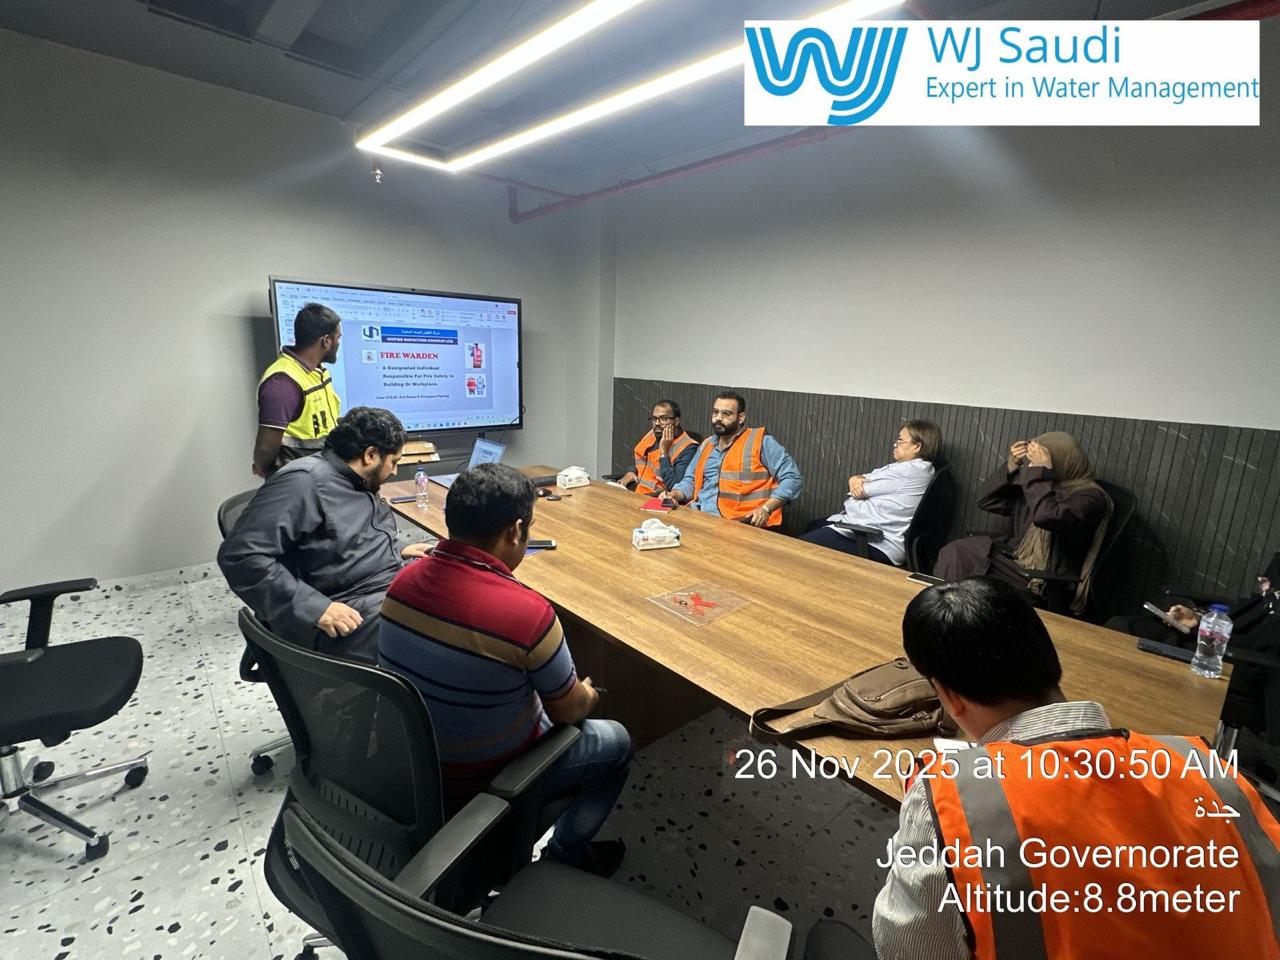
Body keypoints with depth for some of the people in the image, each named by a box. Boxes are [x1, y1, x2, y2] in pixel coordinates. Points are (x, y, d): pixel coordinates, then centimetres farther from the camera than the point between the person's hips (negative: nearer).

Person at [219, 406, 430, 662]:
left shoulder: (357, 485, 15)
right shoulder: (305, 481, -15)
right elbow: (241, 555, -22)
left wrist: (397, 554, 13)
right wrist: (315, 608, -26)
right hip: (352, 619, -10)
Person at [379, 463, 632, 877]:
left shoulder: (404, 580, -13)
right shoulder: (527, 612, -34)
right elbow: (569, 711, -16)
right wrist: (588, 695, 7)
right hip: (482, 785, -6)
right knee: (616, 742, 16)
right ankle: (565, 855, 32)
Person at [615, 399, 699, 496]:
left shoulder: (687, 448, -12)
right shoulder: (652, 435, 11)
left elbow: (673, 486, -22)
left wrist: (664, 452, -20)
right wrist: (630, 472, 5)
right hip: (636, 493, 7)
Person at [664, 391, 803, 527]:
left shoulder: (760, 442, -2)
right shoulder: (706, 445, 19)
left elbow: (793, 478, -5)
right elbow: (691, 480, 23)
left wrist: (765, 509, -17)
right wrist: (676, 494, 1)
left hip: (738, 522, -6)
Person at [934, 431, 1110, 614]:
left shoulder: (1089, 496, -12)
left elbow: (1046, 517, -31)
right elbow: (986, 500, 5)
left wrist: (1042, 472, -24)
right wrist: (1011, 466, -6)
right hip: (1014, 557, 6)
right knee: (954, 552, -19)